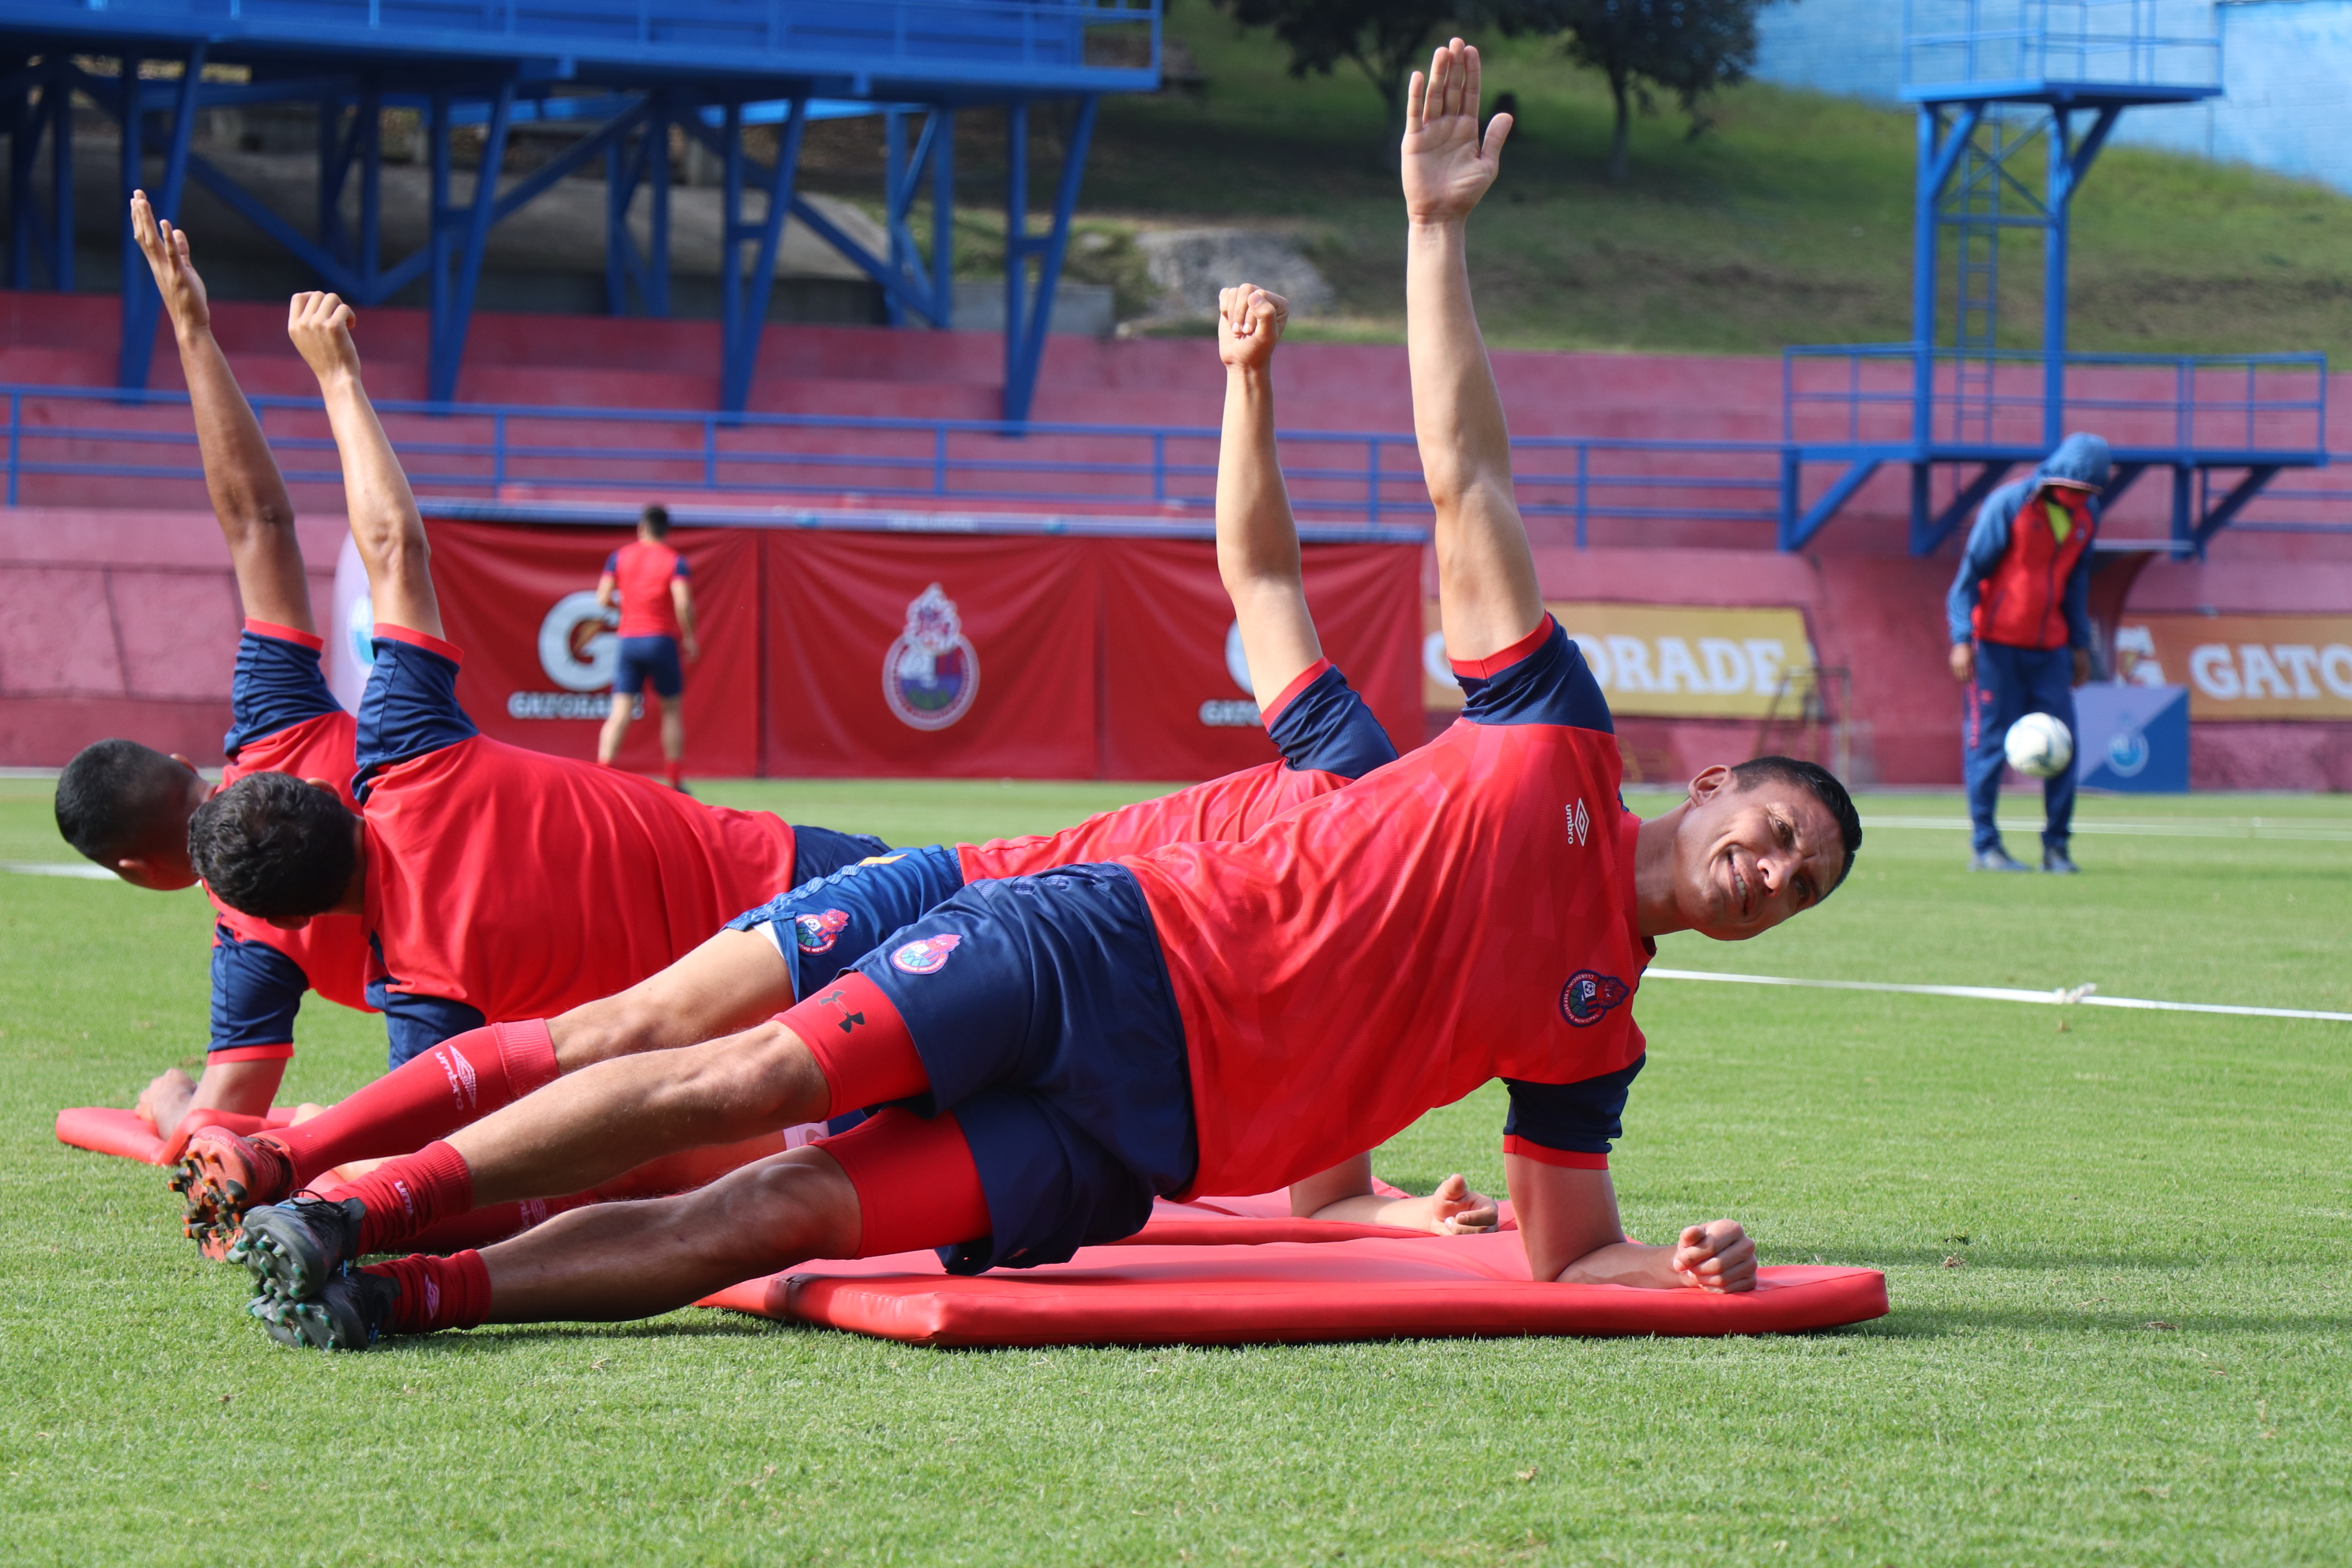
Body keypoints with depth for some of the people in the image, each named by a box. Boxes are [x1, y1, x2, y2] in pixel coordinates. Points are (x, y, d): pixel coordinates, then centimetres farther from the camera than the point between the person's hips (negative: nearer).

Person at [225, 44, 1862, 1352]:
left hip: (1131, 1141, 1)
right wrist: (1438, 228, 2)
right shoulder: (1558, 737, 9)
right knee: (759, 1075, -20)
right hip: (1111, 948, -1)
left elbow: (1568, 1253, 17)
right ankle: (357, 1212, -14)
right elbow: (1466, 478, 7)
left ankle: (402, 1294, -23)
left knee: (785, 1213, -18)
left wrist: (1685, 1268, -6)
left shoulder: (1593, 1026, 15)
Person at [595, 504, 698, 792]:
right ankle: (675, 782, 11)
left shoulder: (619, 557, 6)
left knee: (620, 712, -2)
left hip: (629, 639, 2)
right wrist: (689, 638, -3)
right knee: (672, 709, 11)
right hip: (662, 639, -2)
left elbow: (603, 599, 1)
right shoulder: (674, 561, -2)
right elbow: (683, 603, -14)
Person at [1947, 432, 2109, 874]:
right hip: (1996, 643, -5)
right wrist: (1962, 639, -16)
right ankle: (1985, 847, 2)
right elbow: (1971, 570, -10)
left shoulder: (2085, 515, 6)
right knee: (1989, 742, -4)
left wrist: (2080, 644, 15)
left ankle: (2056, 846, 6)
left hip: (2049, 647, 5)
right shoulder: (2008, 504, -12)